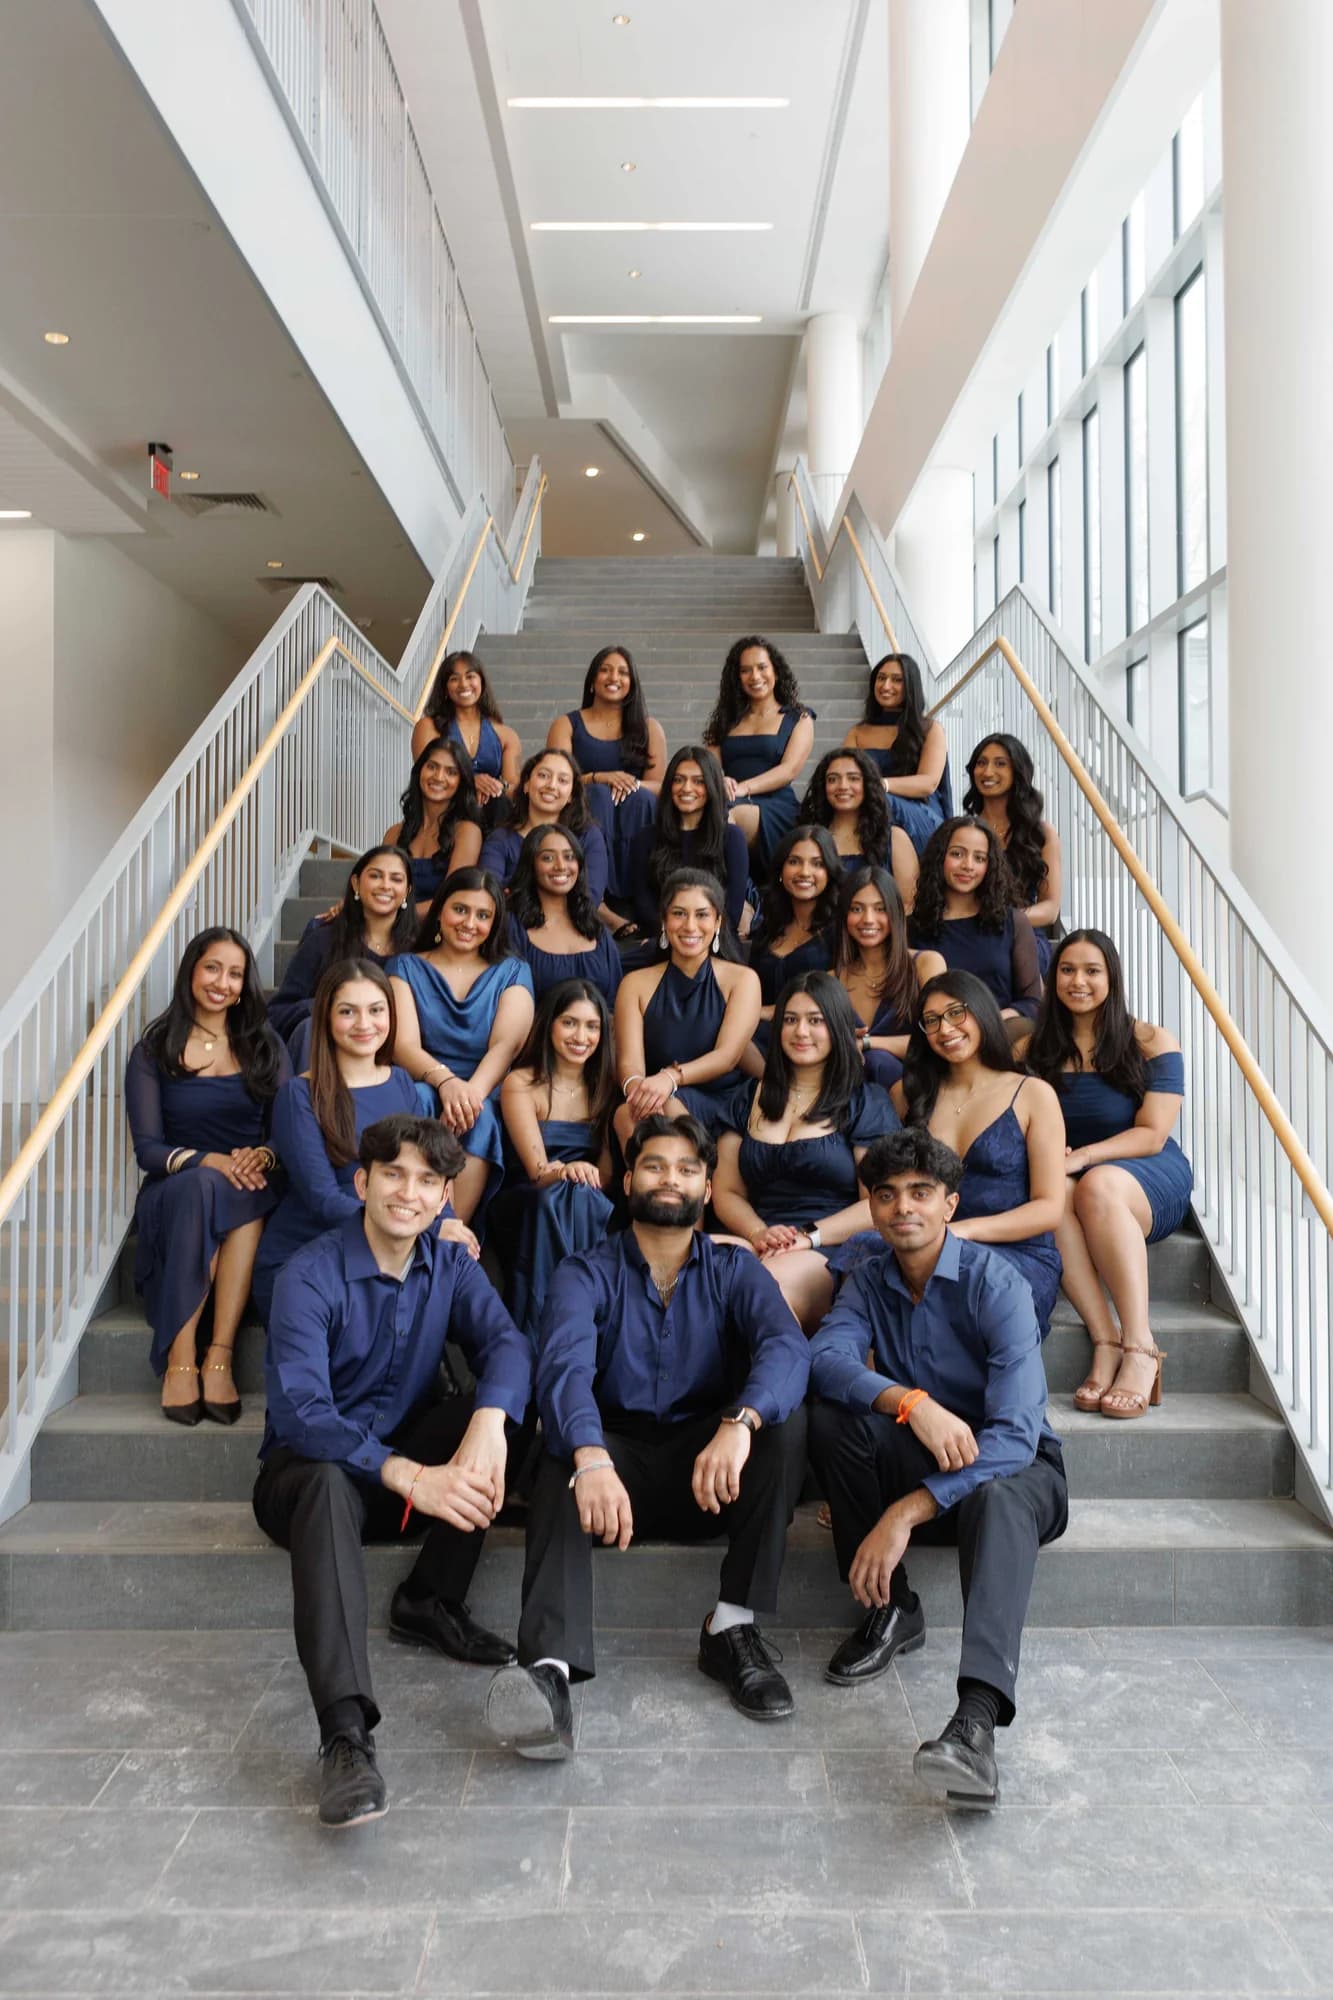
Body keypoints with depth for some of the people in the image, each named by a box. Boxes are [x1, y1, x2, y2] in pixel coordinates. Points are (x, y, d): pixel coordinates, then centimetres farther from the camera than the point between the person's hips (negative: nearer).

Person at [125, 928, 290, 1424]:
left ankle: (219, 1357, -40)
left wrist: (262, 1156, -20)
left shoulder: (265, 1048, 13)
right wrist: (207, 1161, -22)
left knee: (243, 1193, -36)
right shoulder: (153, 1051, 7)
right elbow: (147, 1148, -2)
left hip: (251, 1196, 1)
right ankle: (180, 1360, -38)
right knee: (202, 1186, -37)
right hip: (173, 1193, -1)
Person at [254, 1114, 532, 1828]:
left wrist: (489, 1423, -40)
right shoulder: (311, 1276, -16)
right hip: (308, 1466, -4)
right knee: (327, 1482, -39)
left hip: (411, 1454, 5)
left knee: (500, 1402, -21)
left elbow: (506, 1343, -17)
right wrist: (410, 1478, -41)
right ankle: (347, 1735, -47)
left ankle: (428, 1602, -15)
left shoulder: (449, 1264, 0)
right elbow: (301, 1412, -28)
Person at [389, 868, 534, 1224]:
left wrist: (472, 1091, -25)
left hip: (488, 1099, 0)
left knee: (477, 1118, -35)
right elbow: (403, 1044, -3)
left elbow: (506, 1044, -3)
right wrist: (446, 1080, -26)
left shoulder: (512, 973, 15)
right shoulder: (406, 967, 14)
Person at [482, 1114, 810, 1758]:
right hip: (617, 1459, -1)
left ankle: (733, 1627, -20)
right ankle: (549, 1668, -48)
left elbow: (786, 1346, -18)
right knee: (561, 1460, -32)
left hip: (712, 1472, 1)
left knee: (783, 1418, -26)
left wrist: (739, 1422, -41)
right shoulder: (587, 1275, -1)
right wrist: (591, 1460, -43)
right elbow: (564, 1366, -22)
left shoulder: (734, 1270, 3)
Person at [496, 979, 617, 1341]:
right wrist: (567, 1172, -34)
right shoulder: (521, 1084, -1)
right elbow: (538, 1170, -14)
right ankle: (538, 1339, -31)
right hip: (527, 1210, -3)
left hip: (593, 1210, 3)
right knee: (568, 1196, -36)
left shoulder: (604, 1087, 12)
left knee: (583, 1199, -33)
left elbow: (606, 1175, 8)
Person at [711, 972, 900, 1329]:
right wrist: (759, 1233, -7)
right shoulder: (748, 1099, 21)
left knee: (771, 1283, -37)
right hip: (760, 1248, 3)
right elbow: (726, 1193, 15)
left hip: (836, 1250, -3)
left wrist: (809, 1236, -14)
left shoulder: (866, 1102, 10)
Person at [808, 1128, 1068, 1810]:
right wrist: (912, 1403, -41)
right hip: (921, 1461, 5)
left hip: (1014, 1465, -4)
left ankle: (977, 1719, -57)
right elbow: (825, 1356, -21)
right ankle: (889, 1609, -11)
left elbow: (1014, 1432, -27)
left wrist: (908, 1511, -37)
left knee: (996, 1498, -39)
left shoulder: (994, 1283, -18)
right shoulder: (870, 1282, -1)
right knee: (832, 1413, -22)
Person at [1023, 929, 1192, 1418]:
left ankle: (1140, 1348, -38)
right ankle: (1106, 1342, -39)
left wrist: (1081, 1157, -23)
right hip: (1064, 1174, 2)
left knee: (1098, 1185, -37)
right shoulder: (1038, 1048, 8)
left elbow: (1151, 1135, -8)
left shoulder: (1152, 1043, -1)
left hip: (1151, 1178, -2)